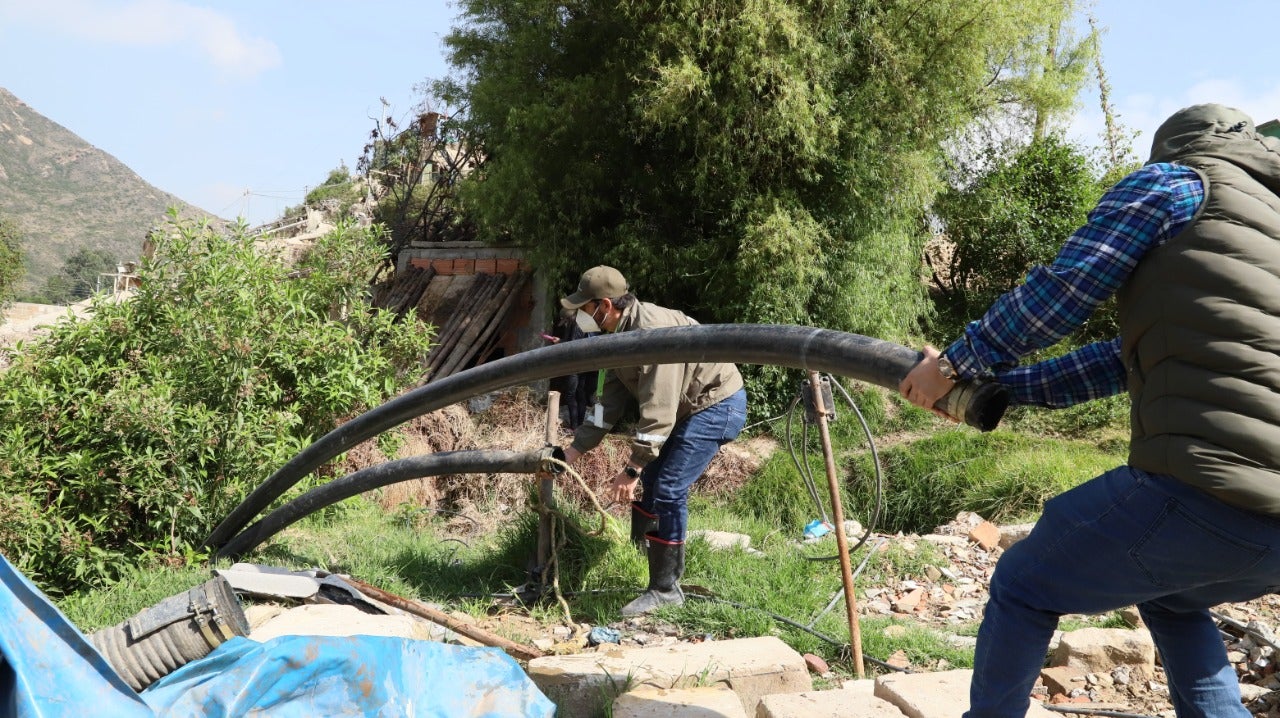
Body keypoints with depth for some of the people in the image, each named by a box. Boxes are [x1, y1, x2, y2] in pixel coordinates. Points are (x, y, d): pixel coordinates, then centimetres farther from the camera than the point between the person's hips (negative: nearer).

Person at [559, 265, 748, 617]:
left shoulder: (652, 331, -29)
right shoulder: (619, 335, 3)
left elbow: (657, 411, -32)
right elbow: (610, 401, 8)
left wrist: (631, 470, -29)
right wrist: (572, 451, 5)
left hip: (717, 405, -10)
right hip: (687, 409, 10)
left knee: (668, 490, -14)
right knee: (650, 483, 11)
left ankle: (665, 588, -1)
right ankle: (669, 570, 25)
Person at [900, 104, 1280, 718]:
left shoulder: (1175, 180, 7)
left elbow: (1056, 294, -1)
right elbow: (1130, 357, 27)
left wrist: (953, 365, 13)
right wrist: (992, 387, 26)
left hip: (1205, 488, -8)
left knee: (1023, 586, 14)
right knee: (1169, 596, 36)